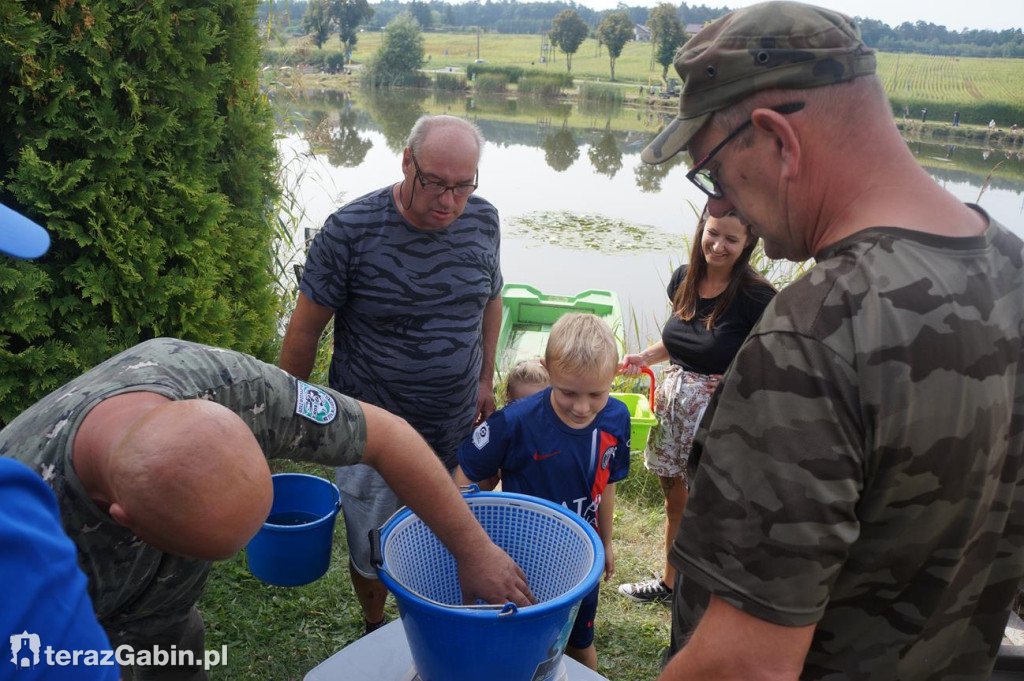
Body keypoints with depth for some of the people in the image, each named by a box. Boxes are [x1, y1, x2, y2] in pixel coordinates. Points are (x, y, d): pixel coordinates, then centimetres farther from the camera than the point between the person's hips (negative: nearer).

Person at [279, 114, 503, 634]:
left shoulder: (482, 220, -4)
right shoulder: (350, 231, -18)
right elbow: (306, 326, -9)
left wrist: (485, 380, 11)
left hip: (458, 431, 4)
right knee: (371, 554, 14)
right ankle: (375, 632, 46)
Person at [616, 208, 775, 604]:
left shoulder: (755, 297, -15)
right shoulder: (683, 279, 4)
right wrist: (644, 358, 3)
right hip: (673, 402, 6)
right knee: (675, 501, 21)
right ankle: (669, 582, 41)